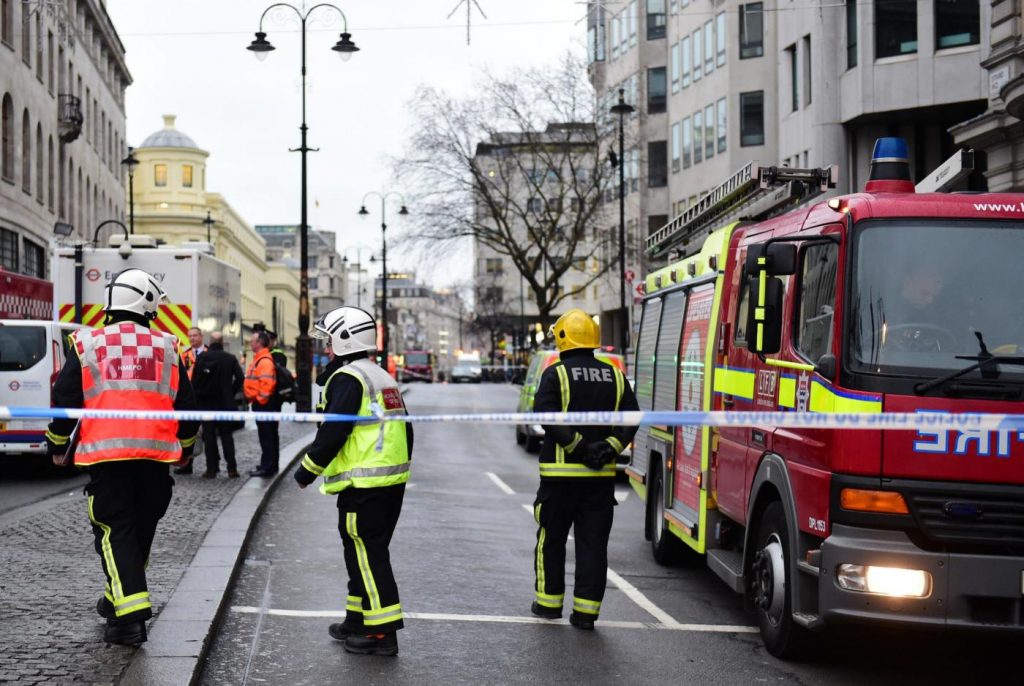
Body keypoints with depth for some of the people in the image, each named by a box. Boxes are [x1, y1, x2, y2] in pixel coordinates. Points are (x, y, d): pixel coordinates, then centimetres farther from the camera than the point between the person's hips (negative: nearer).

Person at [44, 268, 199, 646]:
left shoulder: (88, 345, 3)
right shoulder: (166, 348, 8)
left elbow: (65, 399, 6)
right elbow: (185, 404, 14)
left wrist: (57, 443, 21)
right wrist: (186, 445, 30)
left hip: (106, 454, -2)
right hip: (155, 454, 2)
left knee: (115, 530, 0)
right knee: (142, 528, 18)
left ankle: (130, 612, -14)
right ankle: (119, 598, 32)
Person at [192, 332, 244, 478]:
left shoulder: (202, 357, -6)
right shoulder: (230, 358, -2)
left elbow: (195, 379, -9)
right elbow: (240, 378, -10)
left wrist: (198, 397, 2)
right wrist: (231, 393, 2)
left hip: (206, 402, -1)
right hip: (225, 403, 1)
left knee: (209, 435, 5)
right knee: (226, 435, 7)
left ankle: (211, 469, 3)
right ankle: (232, 469, 2)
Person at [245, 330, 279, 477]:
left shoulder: (264, 360, -16)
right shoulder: (258, 359, 17)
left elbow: (266, 383, -24)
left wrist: (261, 399, -20)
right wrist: (254, 398, 21)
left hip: (263, 403, -11)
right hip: (260, 403, 11)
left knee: (266, 436, -7)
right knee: (270, 436, 15)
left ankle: (267, 467, -6)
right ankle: (271, 465, 22)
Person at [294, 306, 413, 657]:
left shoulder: (347, 378, -11)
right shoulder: (384, 378, 18)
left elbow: (334, 431, -18)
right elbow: (405, 430, 21)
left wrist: (308, 469, -8)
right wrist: (398, 468, 27)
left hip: (363, 486, -9)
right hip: (392, 481, 9)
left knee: (368, 557, -5)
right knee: (363, 553, 18)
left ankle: (383, 632, -5)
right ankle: (358, 621, 27)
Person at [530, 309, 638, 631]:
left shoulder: (556, 374, -5)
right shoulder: (615, 376, 9)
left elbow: (547, 415, -17)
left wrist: (577, 446, -16)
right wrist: (610, 446, -7)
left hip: (561, 472, -3)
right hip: (602, 474, 3)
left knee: (552, 538, 11)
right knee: (593, 543, 5)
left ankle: (549, 601, 17)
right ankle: (586, 611, 3)